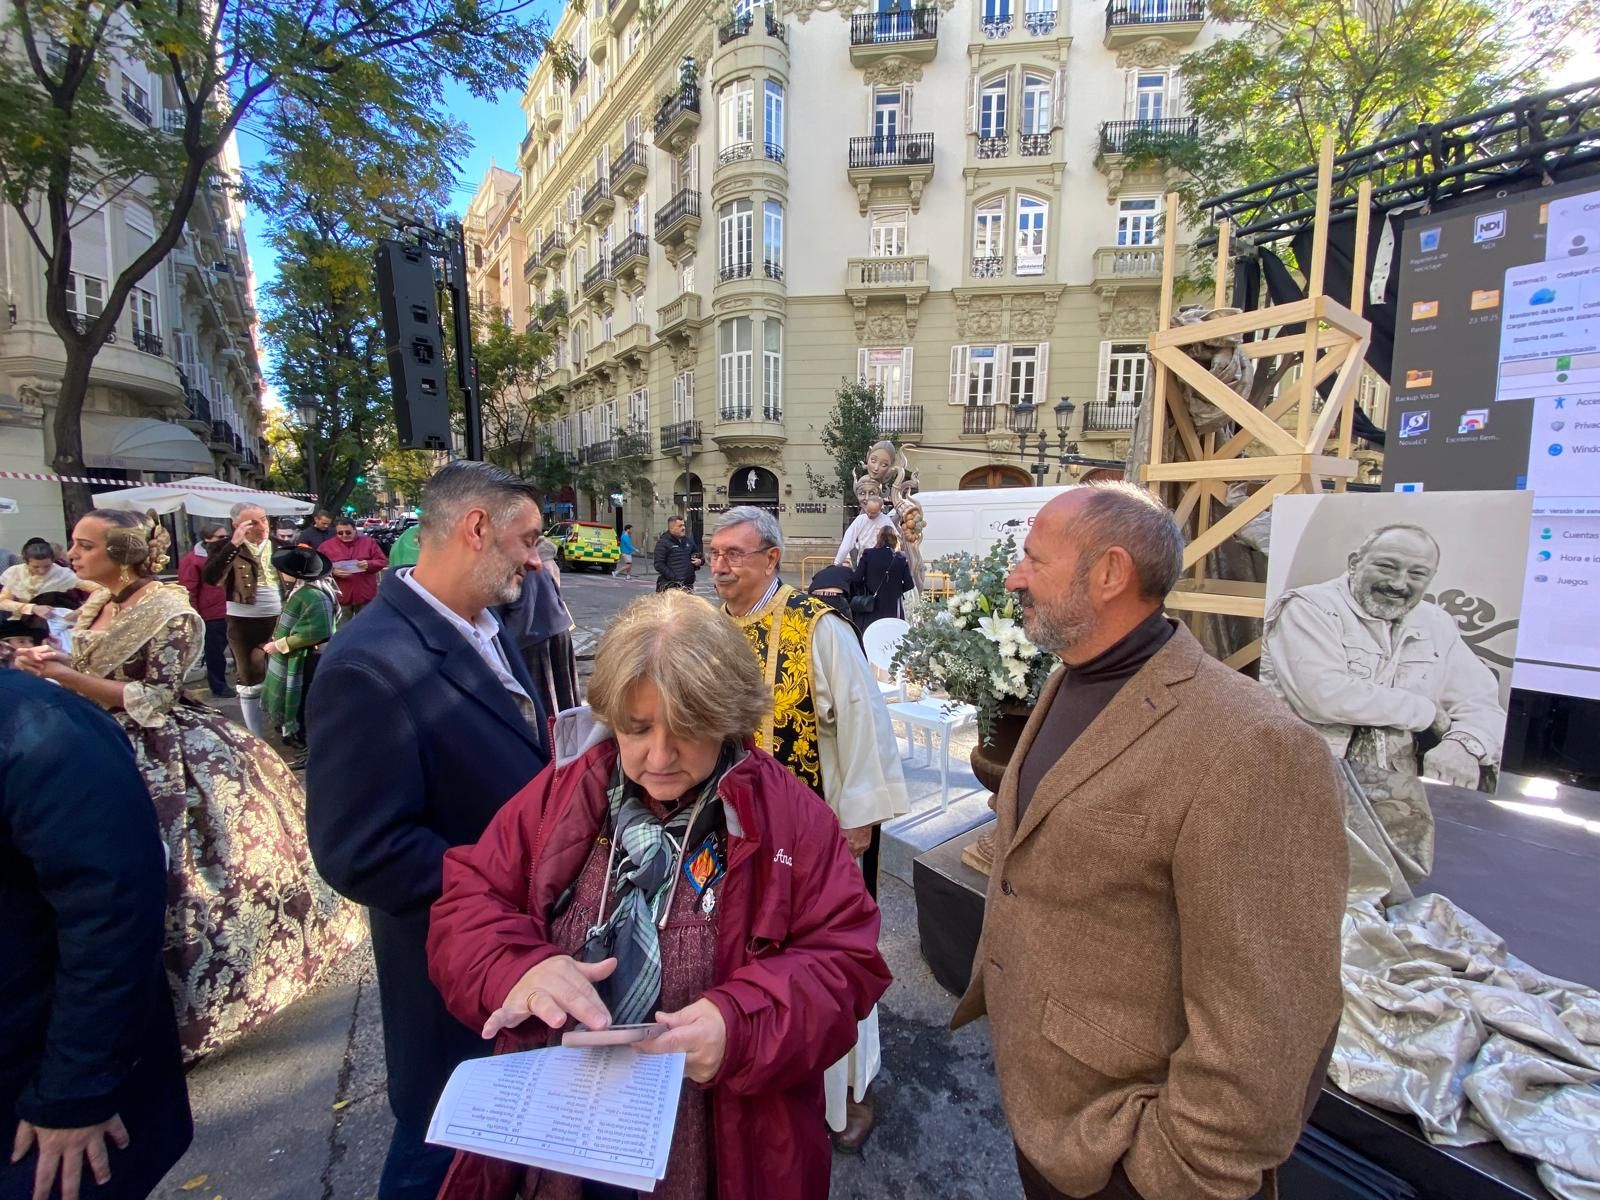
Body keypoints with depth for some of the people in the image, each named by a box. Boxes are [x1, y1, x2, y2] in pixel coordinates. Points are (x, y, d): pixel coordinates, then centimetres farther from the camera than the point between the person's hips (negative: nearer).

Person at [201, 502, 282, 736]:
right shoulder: (227, 548, -6)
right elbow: (210, 578, -23)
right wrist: (234, 543, -25)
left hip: (279, 619, 3)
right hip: (244, 622, -3)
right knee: (249, 680, 8)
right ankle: (255, 737, 18)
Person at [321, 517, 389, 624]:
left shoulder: (368, 542, 4)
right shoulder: (327, 546, 3)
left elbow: (382, 561, 3)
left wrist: (369, 564, -16)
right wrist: (332, 572, -16)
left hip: (365, 594, 0)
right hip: (340, 596, 0)